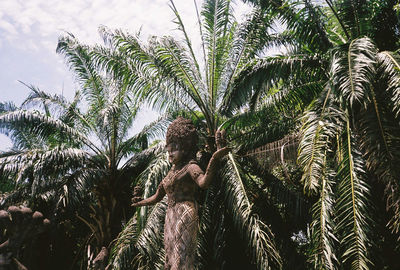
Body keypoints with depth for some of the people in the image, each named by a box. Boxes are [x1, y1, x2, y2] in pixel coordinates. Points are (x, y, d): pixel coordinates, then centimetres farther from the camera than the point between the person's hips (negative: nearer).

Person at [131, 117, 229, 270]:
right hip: (171, 216, 8)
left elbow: (203, 183, -25)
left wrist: (214, 159, -40)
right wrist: (140, 203, 46)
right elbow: (157, 196, 31)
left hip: (185, 215, -8)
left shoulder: (190, 167, -2)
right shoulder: (172, 171, 20)